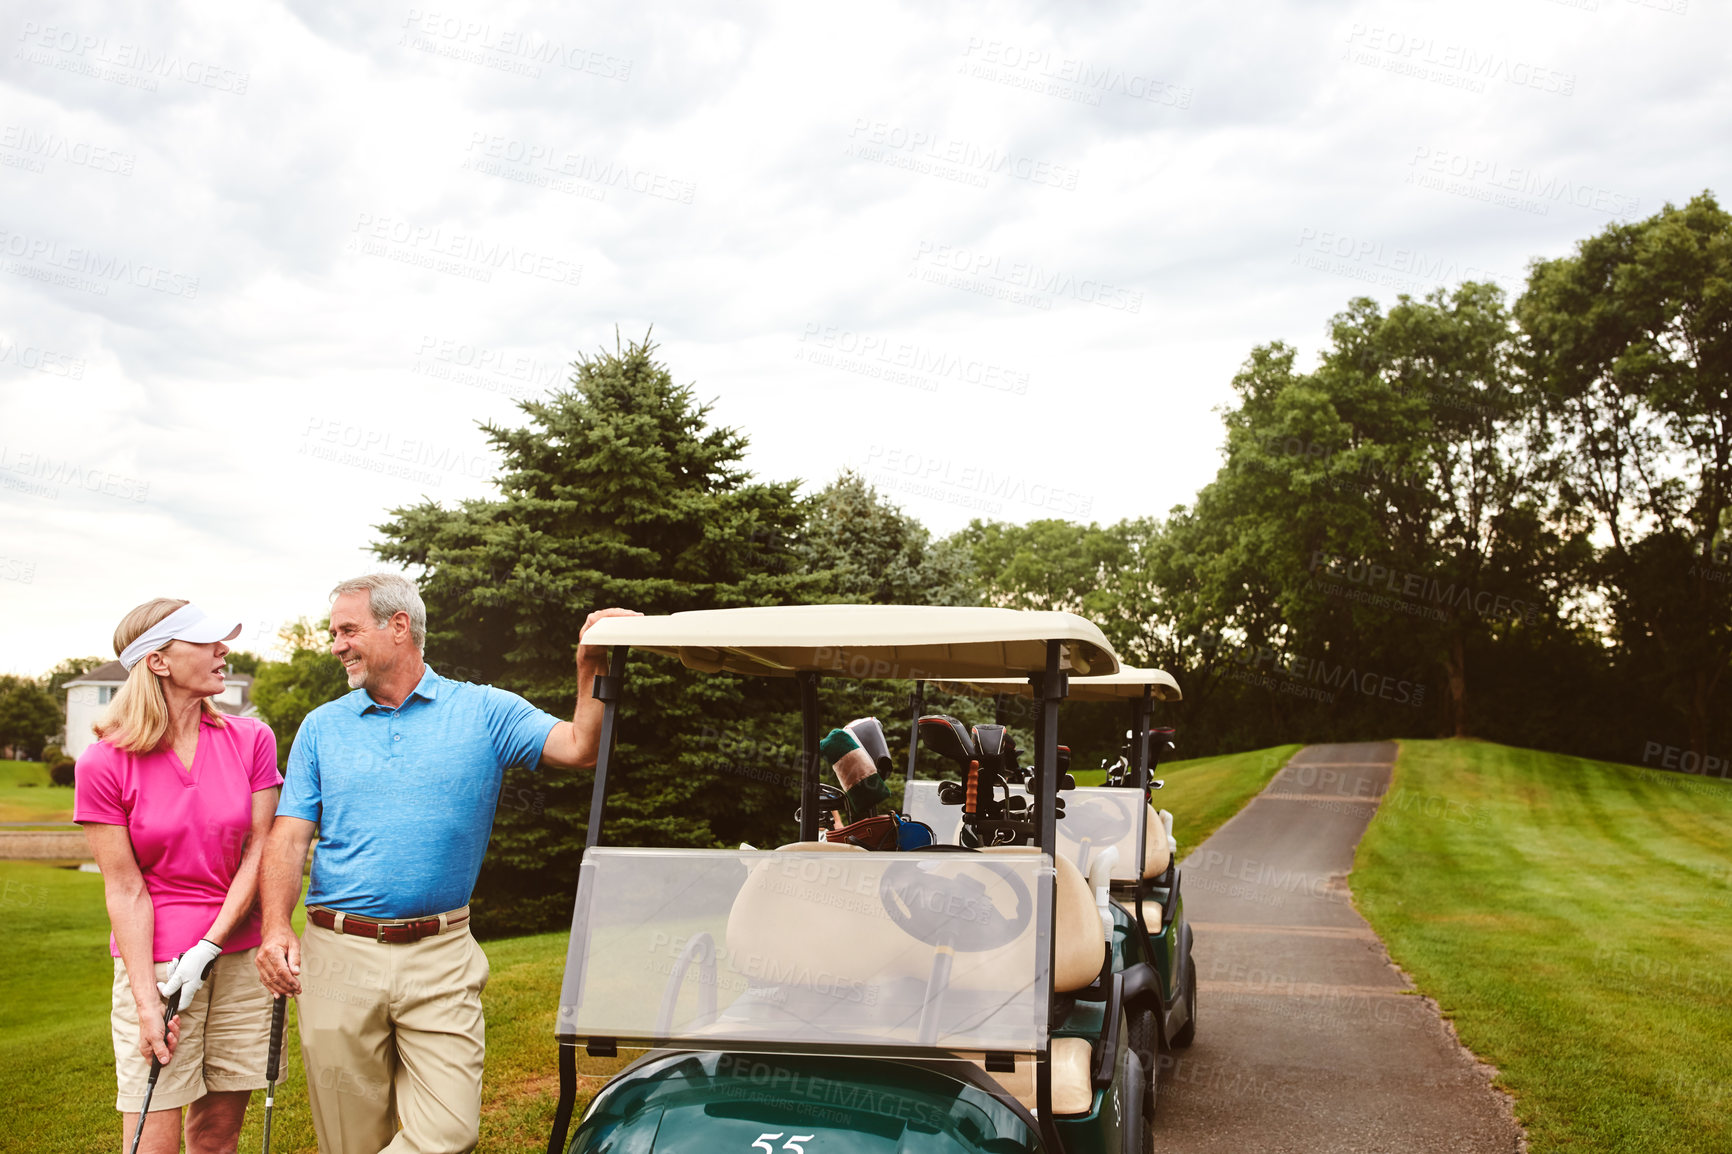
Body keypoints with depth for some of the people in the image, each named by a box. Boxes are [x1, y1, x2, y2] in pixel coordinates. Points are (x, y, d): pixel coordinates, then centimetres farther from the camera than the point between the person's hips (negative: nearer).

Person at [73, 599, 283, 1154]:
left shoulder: (252, 739, 0)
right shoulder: (104, 764, -7)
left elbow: (259, 851, -1)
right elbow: (125, 889, -7)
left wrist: (208, 948, -10)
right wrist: (146, 1002, -11)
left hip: (240, 957, 3)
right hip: (154, 959, -2)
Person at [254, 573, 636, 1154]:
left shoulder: (483, 711, 4)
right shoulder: (322, 727, 10)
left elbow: (580, 747, -9)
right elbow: (289, 837, 5)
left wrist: (593, 669, -26)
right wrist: (276, 928, -11)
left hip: (441, 959, -1)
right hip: (339, 955, 2)